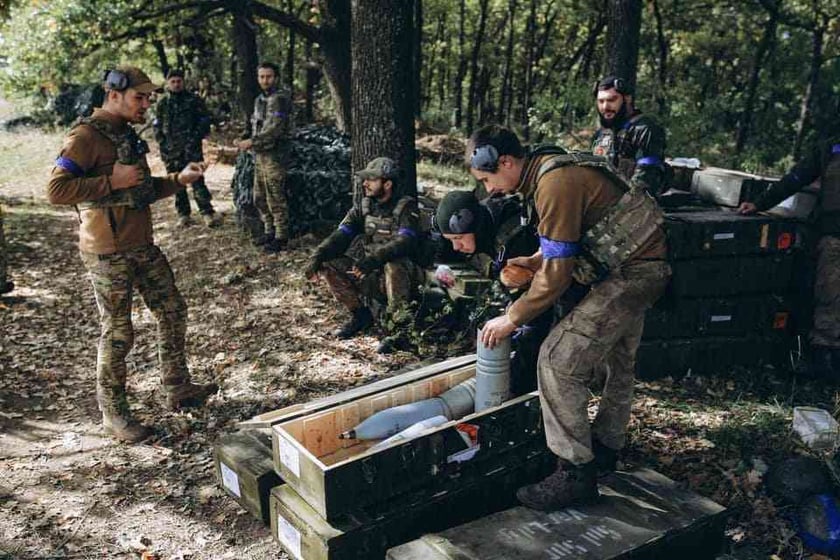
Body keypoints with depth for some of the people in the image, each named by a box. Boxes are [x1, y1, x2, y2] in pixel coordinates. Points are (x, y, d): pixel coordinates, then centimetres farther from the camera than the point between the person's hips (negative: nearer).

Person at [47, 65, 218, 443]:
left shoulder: (127, 135, 15)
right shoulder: (86, 136, -13)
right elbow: (56, 189, -21)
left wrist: (179, 180, 9)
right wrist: (112, 181, -22)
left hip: (143, 246, 9)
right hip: (108, 253, -9)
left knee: (172, 312, 12)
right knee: (117, 333, -1)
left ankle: (177, 389, 27)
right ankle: (114, 414, 15)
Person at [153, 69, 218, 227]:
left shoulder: (193, 100, 3)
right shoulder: (162, 103, 10)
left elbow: (204, 120, 4)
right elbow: (157, 125, 15)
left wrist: (196, 138, -6)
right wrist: (163, 143, 2)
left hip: (191, 147, -3)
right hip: (171, 150, 3)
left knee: (197, 180, -9)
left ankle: (207, 213, -7)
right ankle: (183, 214, 15)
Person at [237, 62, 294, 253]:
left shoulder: (279, 99, -13)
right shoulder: (260, 100, 16)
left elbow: (274, 129, -22)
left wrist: (253, 141, -20)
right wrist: (250, 142, 9)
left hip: (274, 155, -9)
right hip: (261, 154, 9)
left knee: (276, 198, -5)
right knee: (260, 198, 15)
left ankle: (281, 237, 4)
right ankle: (270, 230, 28)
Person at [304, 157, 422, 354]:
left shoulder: (406, 207, -10)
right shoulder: (363, 207, 8)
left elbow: (405, 242, -26)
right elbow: (341, 235, -1)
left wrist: (373, 259, -41)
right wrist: (317, 257, -19)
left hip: (399, 276, -6)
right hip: (370, 275, 6)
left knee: (395, 264, -39)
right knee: (328, 264, -11)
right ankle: (360, 314, 5)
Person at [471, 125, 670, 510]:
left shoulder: (556, 184, -24)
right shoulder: (547, 169, 7)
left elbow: (557, 274, -22)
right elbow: (566, 241, 19)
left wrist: (511, 319, -12)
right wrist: (534, 261, 4)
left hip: (632, 272, -11)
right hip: (641, 265, 11)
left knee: (559, 360, -13)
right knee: (619, 360, 22)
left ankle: (575, 473, -6)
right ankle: (605, 447, 40)